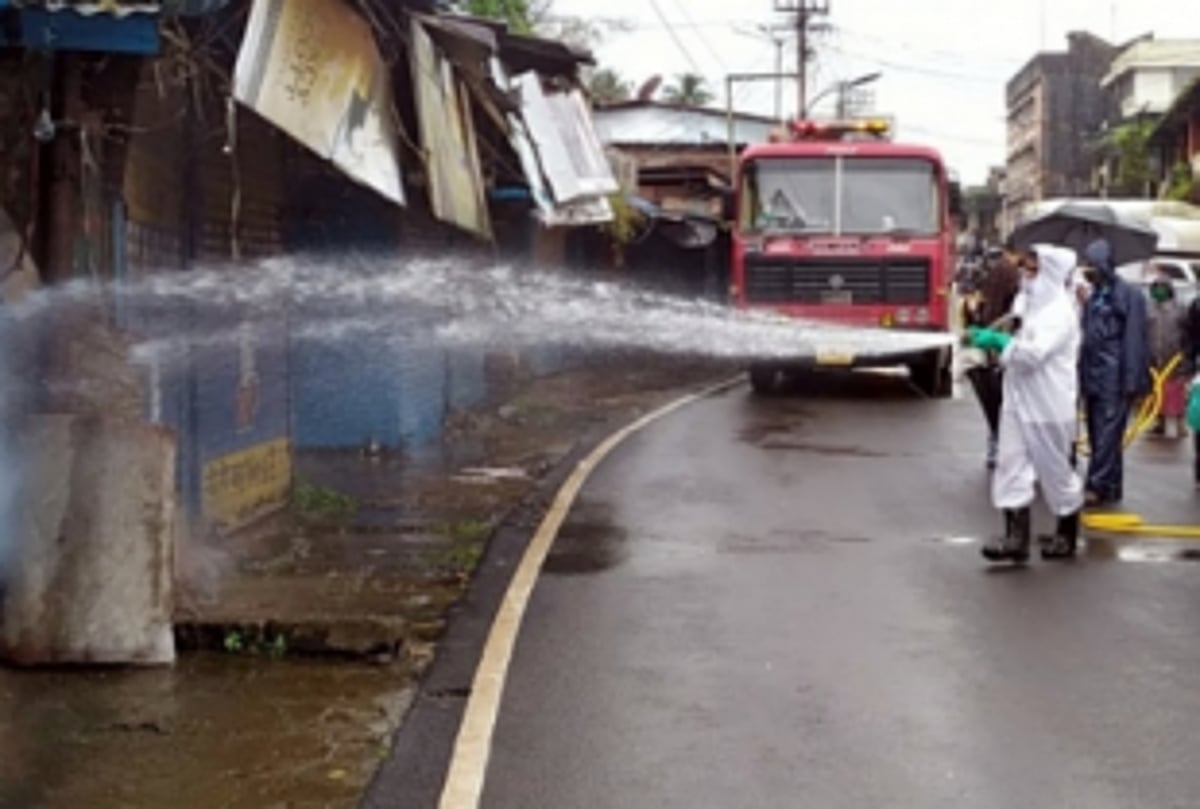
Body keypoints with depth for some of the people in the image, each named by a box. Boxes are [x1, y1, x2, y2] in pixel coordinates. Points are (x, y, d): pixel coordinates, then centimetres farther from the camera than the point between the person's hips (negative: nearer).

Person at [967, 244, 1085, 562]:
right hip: (1020, 401, 8)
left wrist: (998, 341, -24)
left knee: (1055, 470, 6)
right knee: (1012, 465, 0)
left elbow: (1035, 352, -25)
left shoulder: (1060, 312, -14)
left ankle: (1067, 535, 23)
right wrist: (990, 338, 9)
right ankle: (1016, 536, 1)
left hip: (1049, 407, -8)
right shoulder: (1036, 306, 14)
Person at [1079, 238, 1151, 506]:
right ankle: (1111, 488, 17)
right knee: (1097, 435, 10)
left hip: (1114, 380, -8)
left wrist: (1132, 382, -16)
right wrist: (1083, 378, 11)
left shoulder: (1129, 296, -7)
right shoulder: (1092, 298, 14)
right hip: (1093, 378, 8)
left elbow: (1134, 341, -12)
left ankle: (1098, 486, -8)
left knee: (1108, 435, -8)